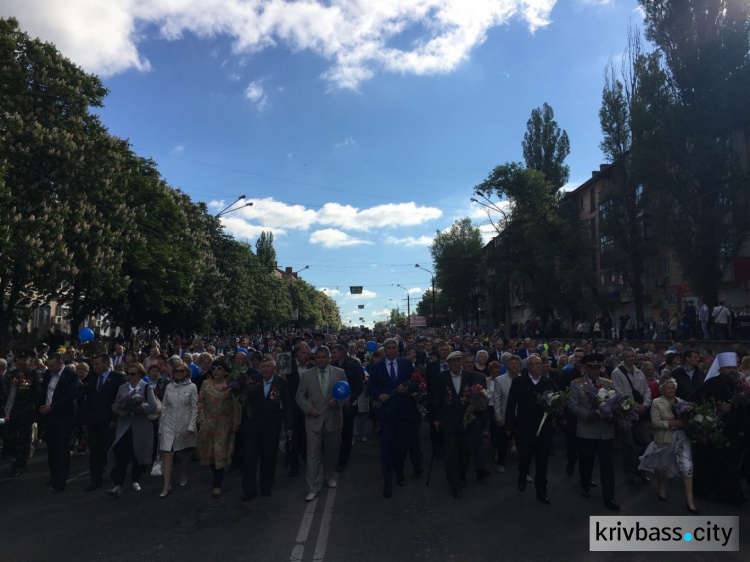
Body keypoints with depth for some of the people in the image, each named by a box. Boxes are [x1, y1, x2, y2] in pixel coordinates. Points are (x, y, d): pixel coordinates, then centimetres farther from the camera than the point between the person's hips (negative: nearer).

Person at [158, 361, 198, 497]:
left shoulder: (192, 387, -5)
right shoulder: (169, 387, 4)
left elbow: (195, 408, -5)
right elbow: (164, 407, 8)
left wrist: (191, 426, -12)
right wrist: (161, 426, 7)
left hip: (184, 424, -2)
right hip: (169, 425, 2)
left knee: (184, 454, 13)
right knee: (167, 455, -5)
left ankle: (183, 476, 36)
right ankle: (166, 485, -2)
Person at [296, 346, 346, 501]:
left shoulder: (340, 373, 0)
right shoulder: (306, 375, 0)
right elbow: (300, 396, 3)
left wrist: (338, 401, -15)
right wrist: (309, 409, -11)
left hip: (333, 419, 1)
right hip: (314, 419, -1)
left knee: (332, 452, 15)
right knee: (313, 454, -4)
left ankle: (329, 476, 39)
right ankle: (313, 488, 3)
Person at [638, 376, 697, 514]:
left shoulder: (680, 401, 4)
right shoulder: (656, 402, -6)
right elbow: (655, 422, -12)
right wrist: (671, 423, -23)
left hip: (681, 438, 2)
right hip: (664, 439, -2)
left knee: (687, 466, -9)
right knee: (661, 465, 15)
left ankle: (689, 499, -1)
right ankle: (660, 487, 42)